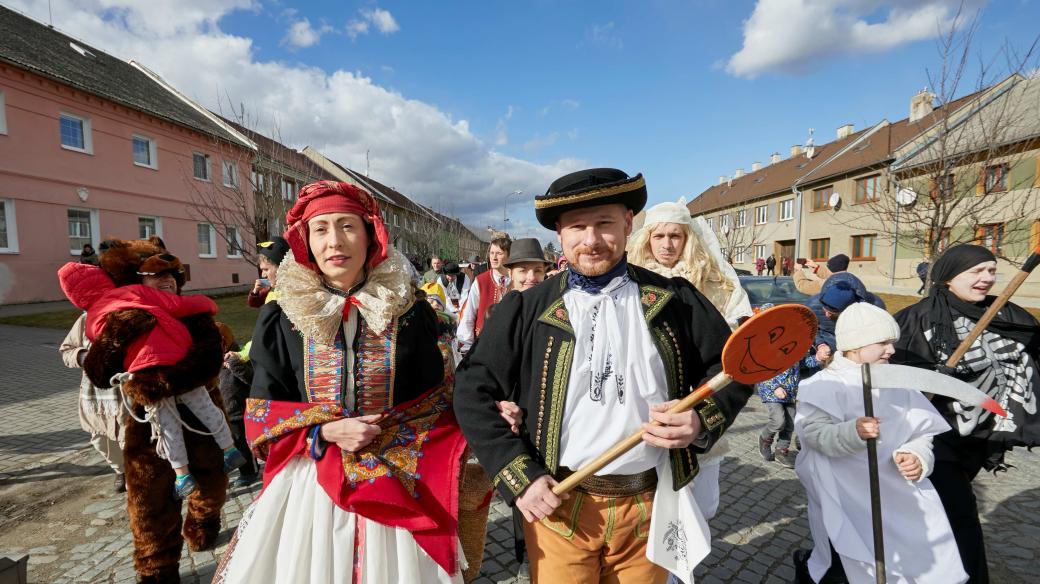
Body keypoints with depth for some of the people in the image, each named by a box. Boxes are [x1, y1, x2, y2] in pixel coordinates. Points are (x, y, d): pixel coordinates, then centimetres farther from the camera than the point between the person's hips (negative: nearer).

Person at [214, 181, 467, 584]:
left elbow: (440, 402, 1)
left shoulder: (411, 313, -6)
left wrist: (384, 440, -14)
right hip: (308, 484, 1)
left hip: (397, 489, 0)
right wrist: (325, 433, -13)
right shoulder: (282, 318, -3)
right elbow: (262, 415, 1)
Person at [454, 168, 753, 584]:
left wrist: (702, 419, -13)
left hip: (649, 507, 2)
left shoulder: (674, 301, -2)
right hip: (557, 504, -1)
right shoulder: (527, 310, -6)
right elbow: (474, 392, -4)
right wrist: (519, 476, -10)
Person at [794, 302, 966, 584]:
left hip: (897, 494, 7)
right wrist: (853, 433, -39)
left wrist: (917, 456, -13)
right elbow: (814, 433, -22)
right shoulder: (826, 384, -12)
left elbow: (922, 432, 8)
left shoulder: (899, 384, 7)